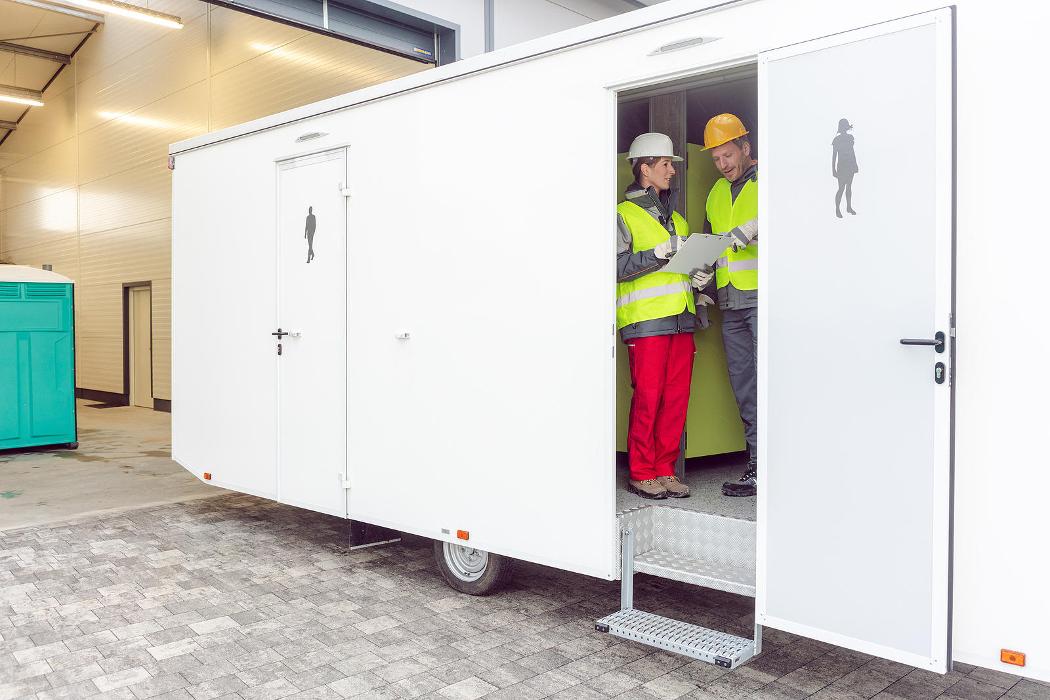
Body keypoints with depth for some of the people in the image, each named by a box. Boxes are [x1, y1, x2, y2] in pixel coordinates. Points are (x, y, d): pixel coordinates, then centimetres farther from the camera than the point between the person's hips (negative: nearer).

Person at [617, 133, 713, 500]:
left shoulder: (675, 217, 25)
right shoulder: (623, 214, 2)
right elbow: (617, 266, -10)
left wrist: (700, 278, 9)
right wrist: (659, 253, -16)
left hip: (681, 318, 7)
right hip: (645, 318, -7)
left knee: (677, 397, 4)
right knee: (648, 396, -6)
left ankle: (665, 470, 13)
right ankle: (641, 473, 5)